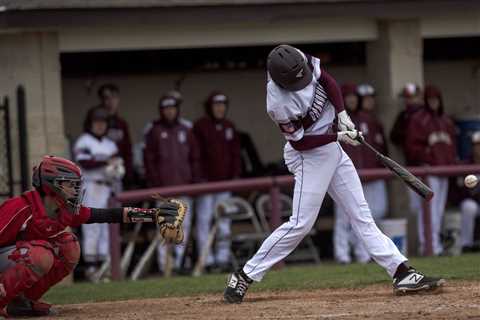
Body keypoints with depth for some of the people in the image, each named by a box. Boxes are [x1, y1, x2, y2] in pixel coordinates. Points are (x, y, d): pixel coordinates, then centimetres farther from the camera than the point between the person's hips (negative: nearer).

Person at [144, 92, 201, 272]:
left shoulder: (185, 131, 14)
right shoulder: (155, 132, 4)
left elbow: (195, 158, 15)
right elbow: (149, 160, 1)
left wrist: (194, 180, 6)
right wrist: (154, 183, -7)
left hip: (184, 185, 4)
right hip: (164, 187, -4)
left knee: (184, 224, 4)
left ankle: (177, 262, 10)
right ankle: (163, 264, -7)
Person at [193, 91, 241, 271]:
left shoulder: (229, 127, 13)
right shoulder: (200, 126, -3)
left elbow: (235, 153, 15)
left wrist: (235, 174, 5)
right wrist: (199, 177, -12)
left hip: (225, 180, 5)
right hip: (206, 180, -5)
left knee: (224, 219, 6)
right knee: (204, 218, -5)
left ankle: (223, 257, 10)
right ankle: (206, 259, -4)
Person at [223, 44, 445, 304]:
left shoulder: (301, 61, -13)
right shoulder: (279, 104, -30)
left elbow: (327, 80, 2)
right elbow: (299, 142, -20)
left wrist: (343, 115, -10)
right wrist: (338, 136, -18)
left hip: (332, 149, 7)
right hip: (309, 155, -7)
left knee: (361, 214, 5)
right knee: (301, 223, -11)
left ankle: (402, 272, 4)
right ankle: (244, 277, -3)